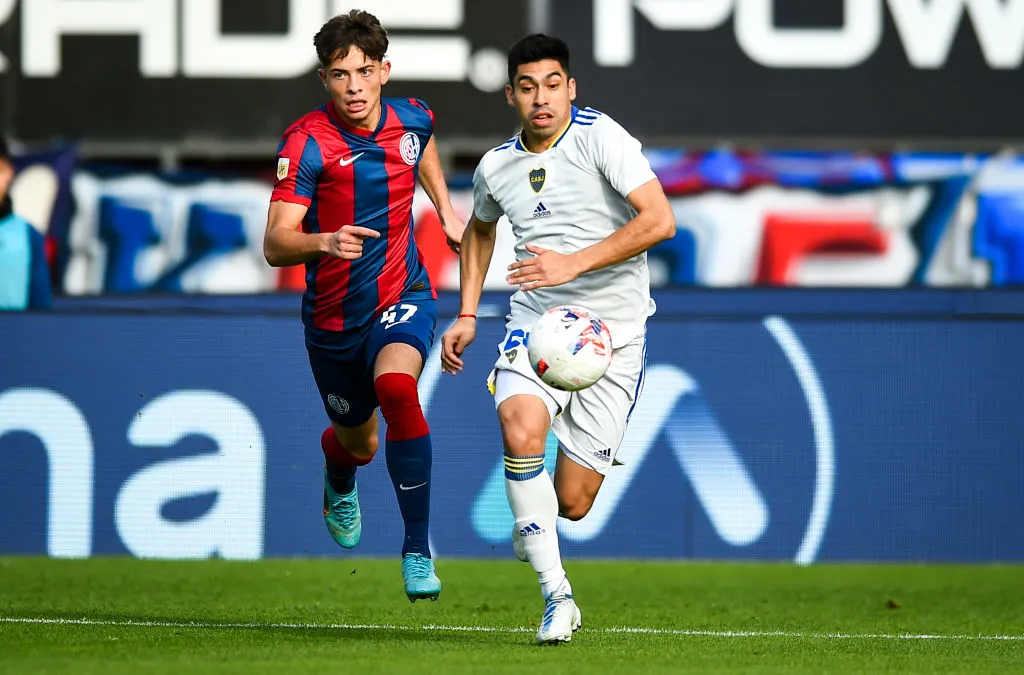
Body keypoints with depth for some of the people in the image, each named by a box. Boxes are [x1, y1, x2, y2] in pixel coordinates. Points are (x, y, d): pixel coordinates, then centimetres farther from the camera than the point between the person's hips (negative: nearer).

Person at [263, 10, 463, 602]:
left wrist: (446, 210, 16)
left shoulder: (412, 119, -6)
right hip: (333, 314, 0)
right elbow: (276, 244, -28)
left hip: (403, 296, 0)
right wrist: (325, 242, -47)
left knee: (395, 386, -31)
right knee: (359, 441, 17)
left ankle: (418, 549, -27)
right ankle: (339, 482, 60)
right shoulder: (306, 143, -19)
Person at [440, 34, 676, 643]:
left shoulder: (600, 137, -10)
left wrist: (576, 262, -26)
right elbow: (480, 230, 28)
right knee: (521, 430, -30)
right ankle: (558, 596, -23)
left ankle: (533, 523, 37)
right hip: (535, 322, 3)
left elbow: (659, 220, -19)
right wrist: (467, 314, 19)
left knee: (572, 503, -4)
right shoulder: (497, 166, 5)